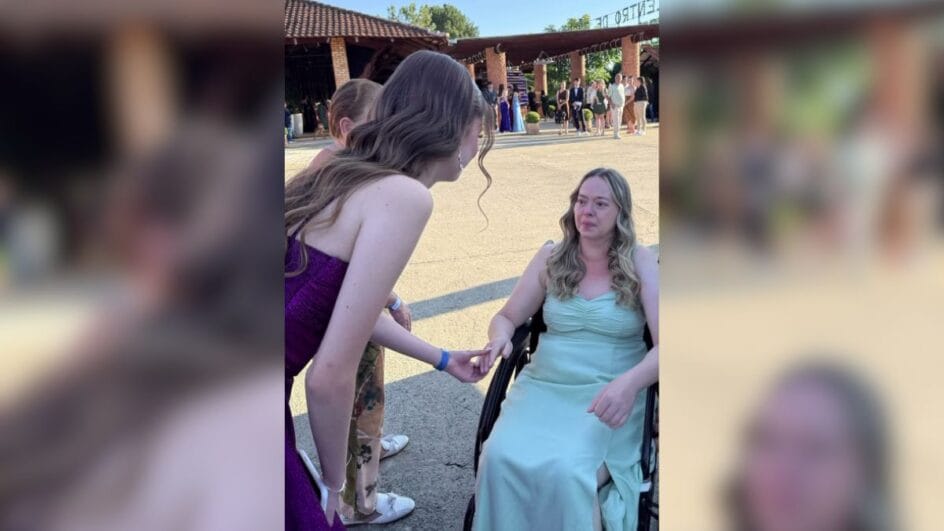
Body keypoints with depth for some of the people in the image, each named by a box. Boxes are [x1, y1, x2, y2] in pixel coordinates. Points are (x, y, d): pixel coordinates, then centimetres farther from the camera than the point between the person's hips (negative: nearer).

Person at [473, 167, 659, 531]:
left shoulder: (641, 264, 0)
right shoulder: (551, 258, 9)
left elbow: (662, 345, -8)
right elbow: (507, 317, 14)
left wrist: (630, 382, -28)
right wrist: (499, 337, -11)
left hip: (607, 397, -2)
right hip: (543, 387, 3)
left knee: (565, 473, -30)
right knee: (499, 459, -26)